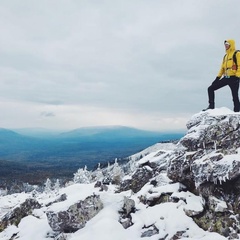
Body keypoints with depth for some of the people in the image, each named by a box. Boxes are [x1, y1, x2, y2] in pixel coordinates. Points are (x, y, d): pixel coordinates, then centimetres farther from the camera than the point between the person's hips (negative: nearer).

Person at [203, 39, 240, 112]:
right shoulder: (225, 56, 21)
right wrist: (218, 77, 14)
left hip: (233, 78, -7)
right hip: (226, 78, 7)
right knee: (210, 89, 1)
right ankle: (211, 105, 4)